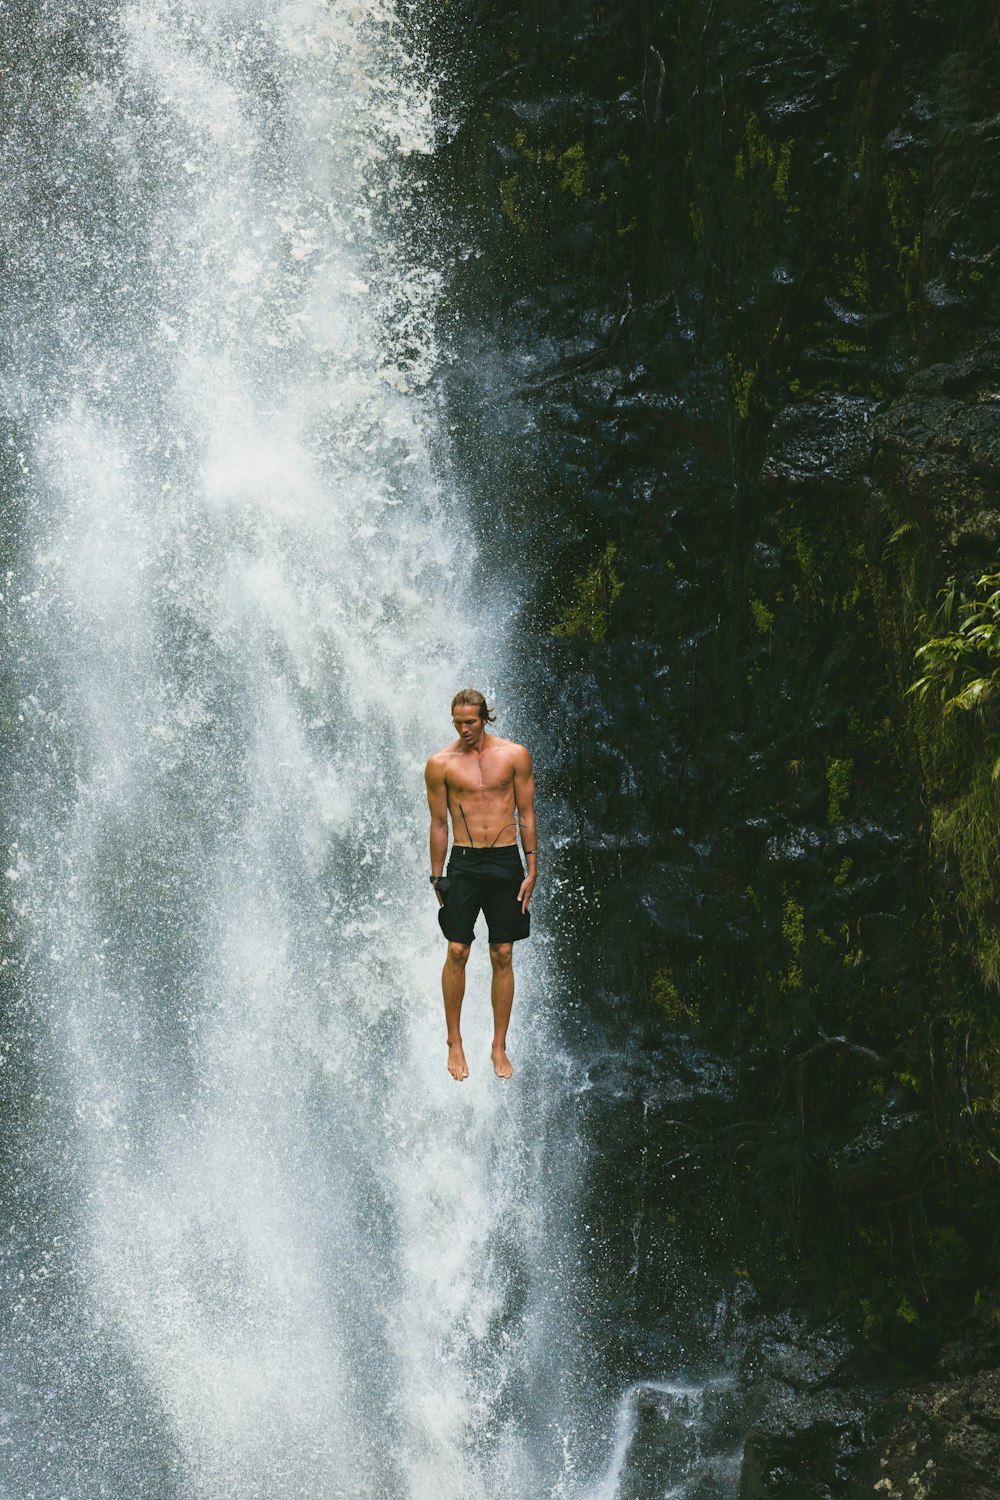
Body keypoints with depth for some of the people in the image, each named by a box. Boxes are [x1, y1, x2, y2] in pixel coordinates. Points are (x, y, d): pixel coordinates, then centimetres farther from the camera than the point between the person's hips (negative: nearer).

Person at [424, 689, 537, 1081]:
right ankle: (454, 1043, 10)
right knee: (457, 952, -4)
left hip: (506, 862, 1)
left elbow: (526, 813, 4)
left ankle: (499, 1047, 12)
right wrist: (437, 877, 4)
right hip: (463, 863, 0)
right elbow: (438, 823, 5)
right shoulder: (441, 763, 0)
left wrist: (531, 869, 0)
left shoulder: (514, 755, 0)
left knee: (503, 957, 4)